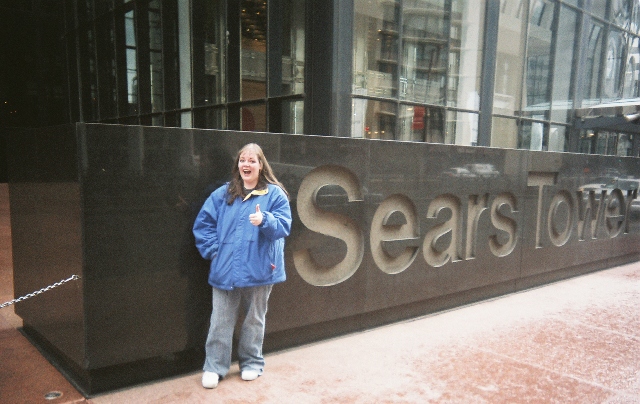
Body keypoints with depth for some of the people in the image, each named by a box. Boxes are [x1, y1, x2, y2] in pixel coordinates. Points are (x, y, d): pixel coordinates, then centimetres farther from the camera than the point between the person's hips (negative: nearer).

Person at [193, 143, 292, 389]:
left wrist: (264, 220, -27)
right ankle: (214, 367, 21)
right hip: (225, 269, 2)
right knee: (220, 321, 7)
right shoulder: (223, 194, 6)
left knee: (254, 319, 14)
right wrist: (214, 250, -3)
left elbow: (283, 226, -9)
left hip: (259, 270, -1)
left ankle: (251, 363, 31)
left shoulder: (275, 194, 0)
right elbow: (203, 224, 7)